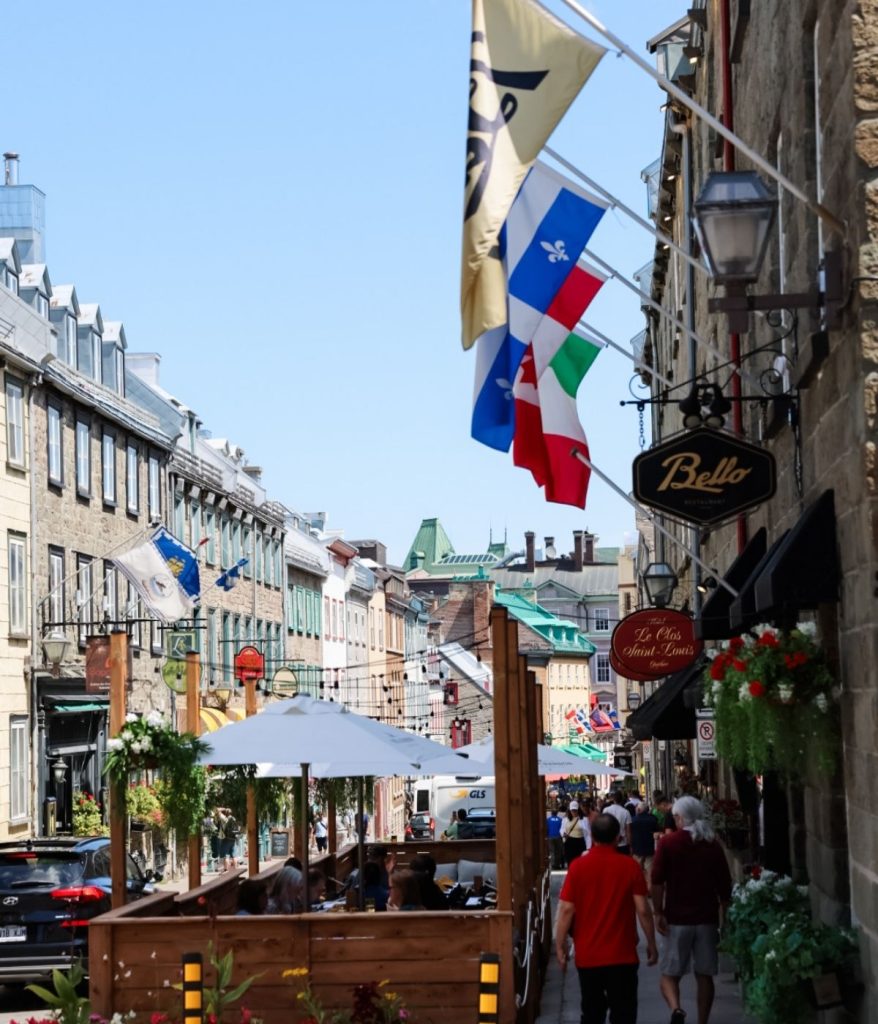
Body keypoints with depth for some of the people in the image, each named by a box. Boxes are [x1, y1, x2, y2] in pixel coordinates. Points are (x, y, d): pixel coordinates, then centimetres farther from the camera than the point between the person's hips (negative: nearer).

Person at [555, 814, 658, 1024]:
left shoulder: (578, 866, -6)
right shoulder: (630, 866, -7)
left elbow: (567, 909, -7)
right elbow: (642, 909, -7)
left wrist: (560, 946, 2)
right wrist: (651, 944, 5)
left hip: (588, 955, 1)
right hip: (622, 954, -1)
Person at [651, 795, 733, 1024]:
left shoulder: (668, 843, -4)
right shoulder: (713, 845, 6)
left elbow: (657, 882, -11)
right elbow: (725, 886, 9)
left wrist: (659, 913, -6)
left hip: (678, 919, -3)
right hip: (707, 919, 3)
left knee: (669, 974, 2)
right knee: (704, 975, 10)